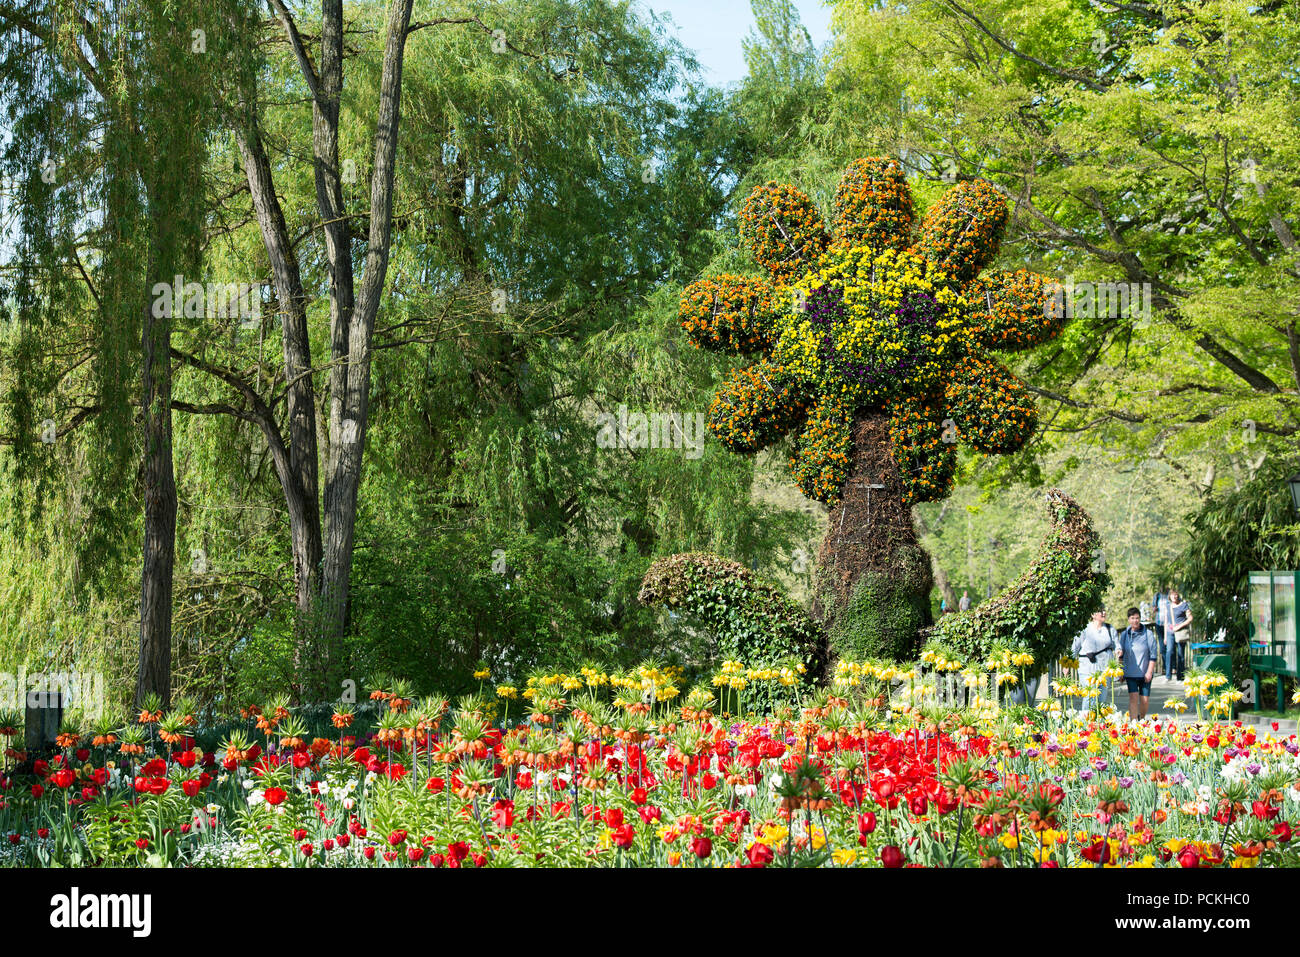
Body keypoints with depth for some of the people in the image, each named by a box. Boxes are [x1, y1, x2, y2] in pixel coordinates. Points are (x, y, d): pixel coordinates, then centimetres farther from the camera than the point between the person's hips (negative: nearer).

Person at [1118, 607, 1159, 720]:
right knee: (1133, 697, -12)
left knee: (1145, 700, 4)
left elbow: (1153, 655, -3)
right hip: (1130, 673, 1)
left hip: (1144, 673, -1)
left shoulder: (1148, 634, -3)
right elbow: (1121, 655, 14)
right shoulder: (1124, 634, 6)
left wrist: (1149, 672, -9)